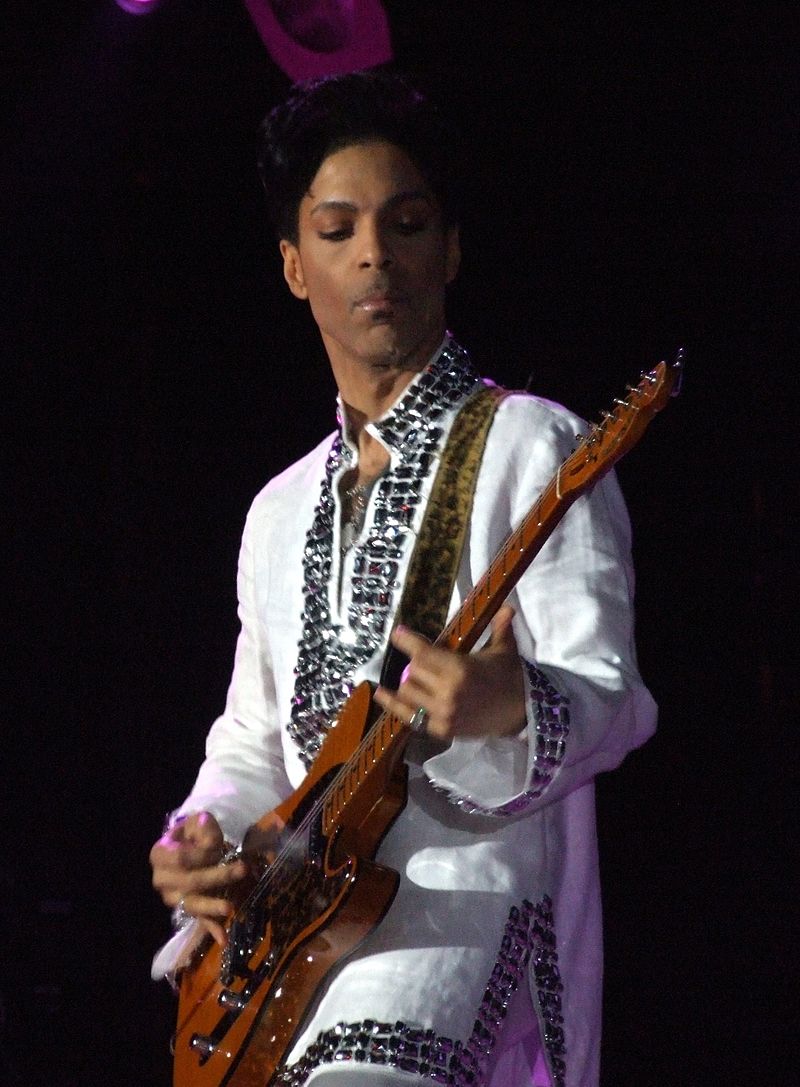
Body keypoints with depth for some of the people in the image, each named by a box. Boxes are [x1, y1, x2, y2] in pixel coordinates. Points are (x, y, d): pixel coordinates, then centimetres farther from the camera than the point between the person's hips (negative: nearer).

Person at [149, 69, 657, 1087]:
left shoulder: (524, 446, -1)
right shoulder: (282, 510, 22)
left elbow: (606, 702, -10)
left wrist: (511, 714, -32)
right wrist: (199, 840, 4)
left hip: (468, 897, -8)